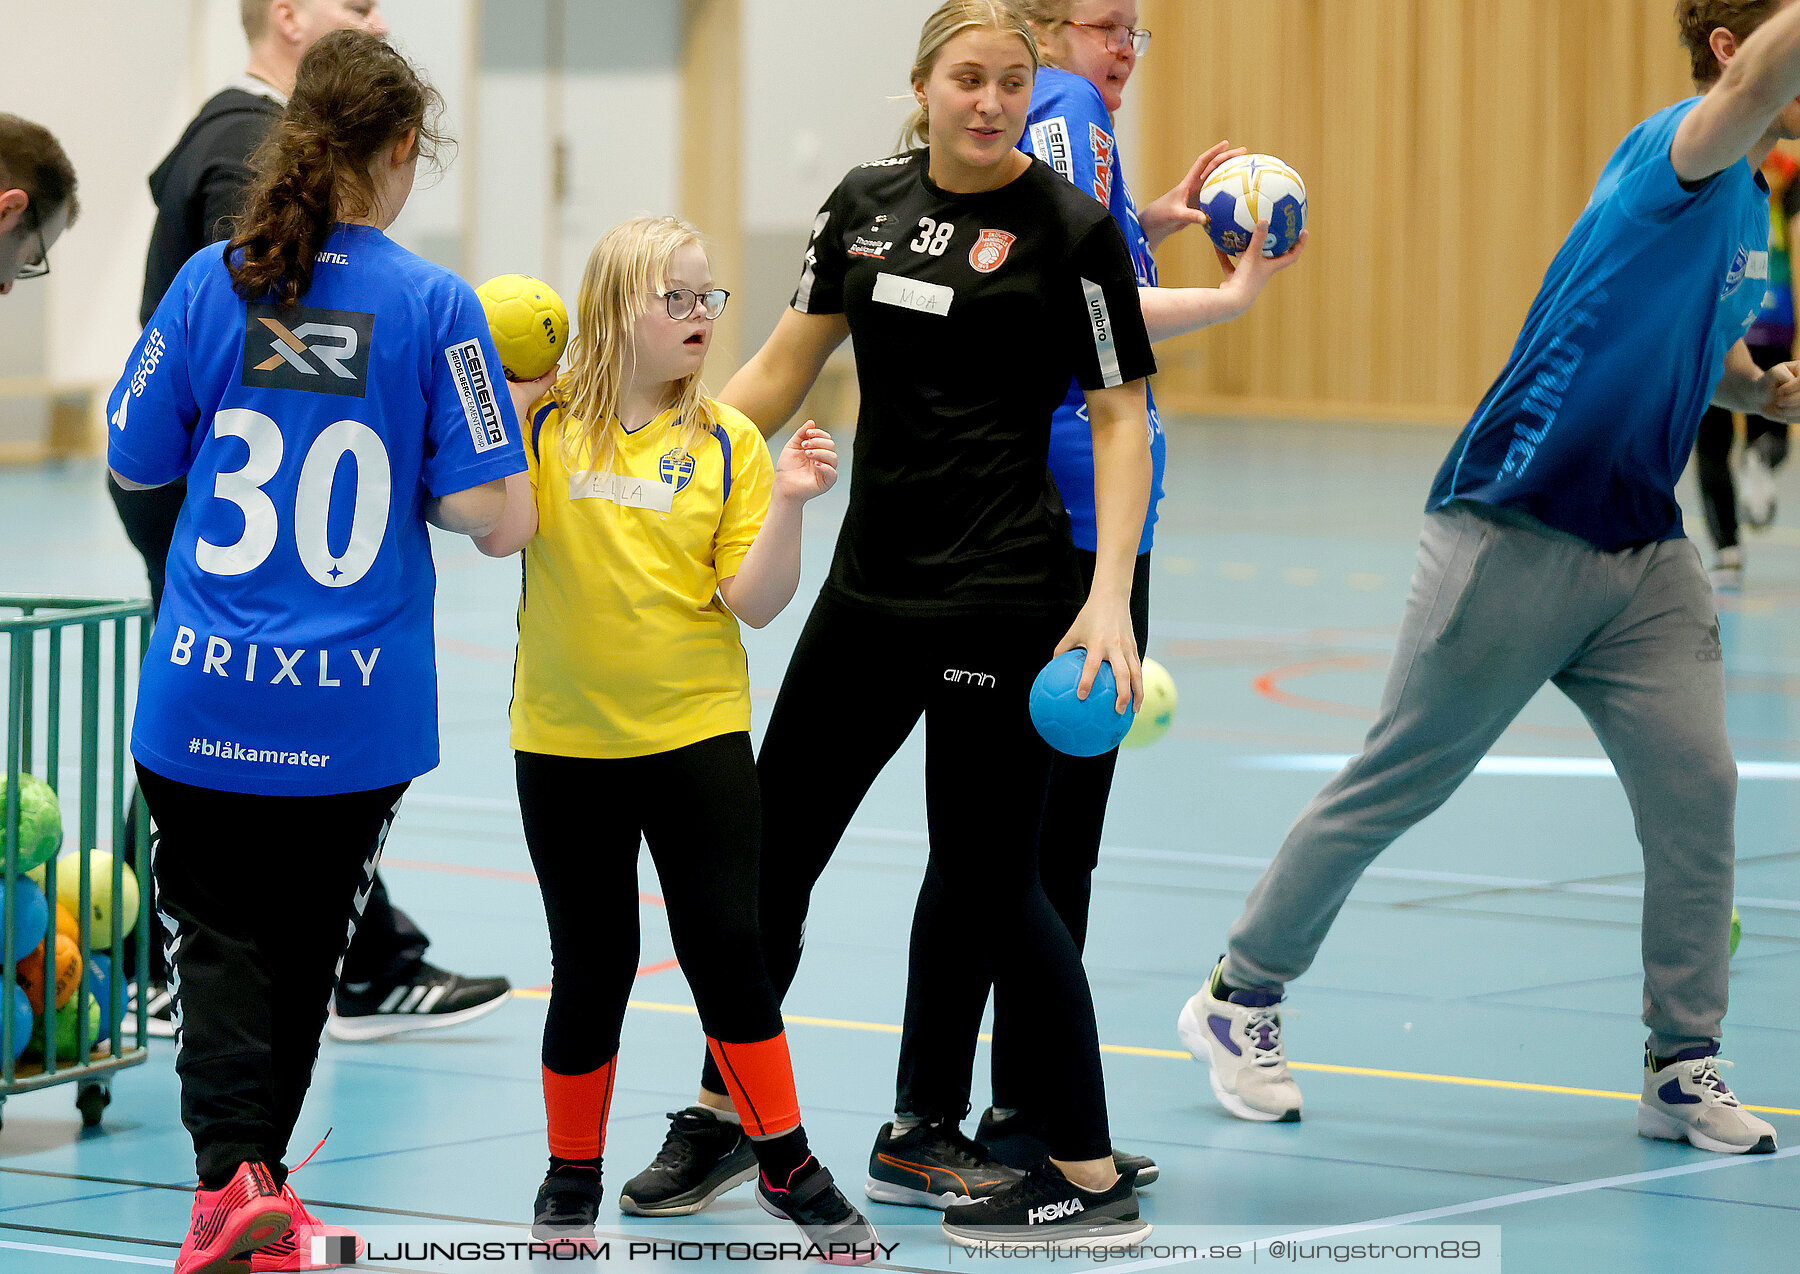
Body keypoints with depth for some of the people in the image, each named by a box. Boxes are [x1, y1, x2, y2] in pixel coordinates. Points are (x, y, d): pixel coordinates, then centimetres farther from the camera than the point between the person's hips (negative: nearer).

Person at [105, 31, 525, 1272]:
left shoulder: (213, 282, -4)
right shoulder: (432, 303, -9)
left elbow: (134, 461, 5)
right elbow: (484, 506, -10)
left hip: (203, 695, 1)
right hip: (355, 707, 0)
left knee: (221, 935, 7)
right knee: (303, 941, 16)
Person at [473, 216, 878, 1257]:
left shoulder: (727, 442, 0)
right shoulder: (546, 425, -3)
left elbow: (753, 602, -4)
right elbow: (502, 536, -20)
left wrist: (788, 504, -17)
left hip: (697, 733, 1)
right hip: (566, 738, 0)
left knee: (727, 946, 0)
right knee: (592, 966, 6)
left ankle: (788, 1167, 13)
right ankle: (573, 1178, 21)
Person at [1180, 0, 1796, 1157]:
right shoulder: (1677, 154, -16)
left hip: (1644, 553, 8)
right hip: (1517, 538, -8)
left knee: (1696, 781, -5)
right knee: (1397, 782, 5)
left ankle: (1684, 1070, 5)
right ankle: (1242, 997, 21)